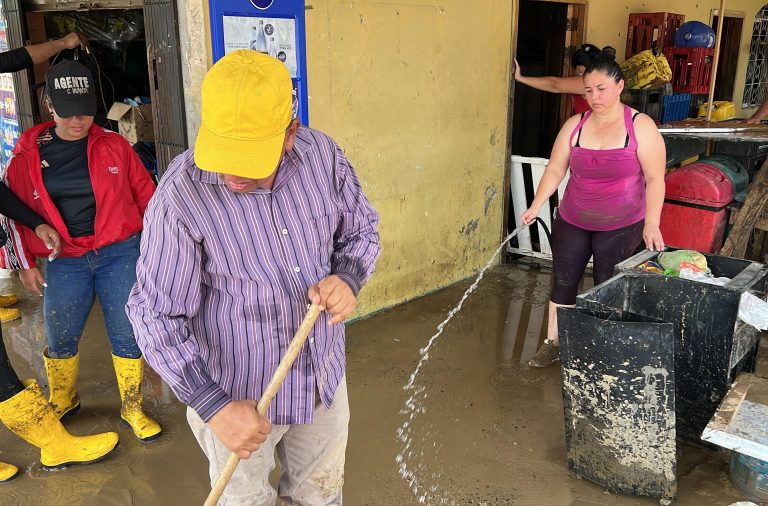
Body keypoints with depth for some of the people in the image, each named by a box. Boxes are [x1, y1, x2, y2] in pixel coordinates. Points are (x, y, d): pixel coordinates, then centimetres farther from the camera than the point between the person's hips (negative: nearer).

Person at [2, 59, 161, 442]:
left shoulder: (113, 145, -1)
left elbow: (145, 193, 7)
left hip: (120, 253, -1)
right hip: (64, 262, 1)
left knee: (127, 335, 4)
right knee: (59, 339, 11)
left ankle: (132, 409, 21)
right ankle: (62, 402, 38)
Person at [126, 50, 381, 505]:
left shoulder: (324, 156, -14)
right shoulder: (181, 196, -25)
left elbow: (362, 230, 3)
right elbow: (157, 314, -19)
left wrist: (348, 279, -19)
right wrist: (214, 405, -22)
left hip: (325, 377, 4)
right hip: (235, 393, -3)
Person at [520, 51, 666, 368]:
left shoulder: (640, 127, -10)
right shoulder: (574, 125, -1)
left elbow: (655, 179, -11)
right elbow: (554, 170, -1)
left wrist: (651, 224, -18)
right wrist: (535, 206, -13)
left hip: (620, 226, -3)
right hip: (572, 222, 3)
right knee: (563, 282, 9)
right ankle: (553, 343, 24)